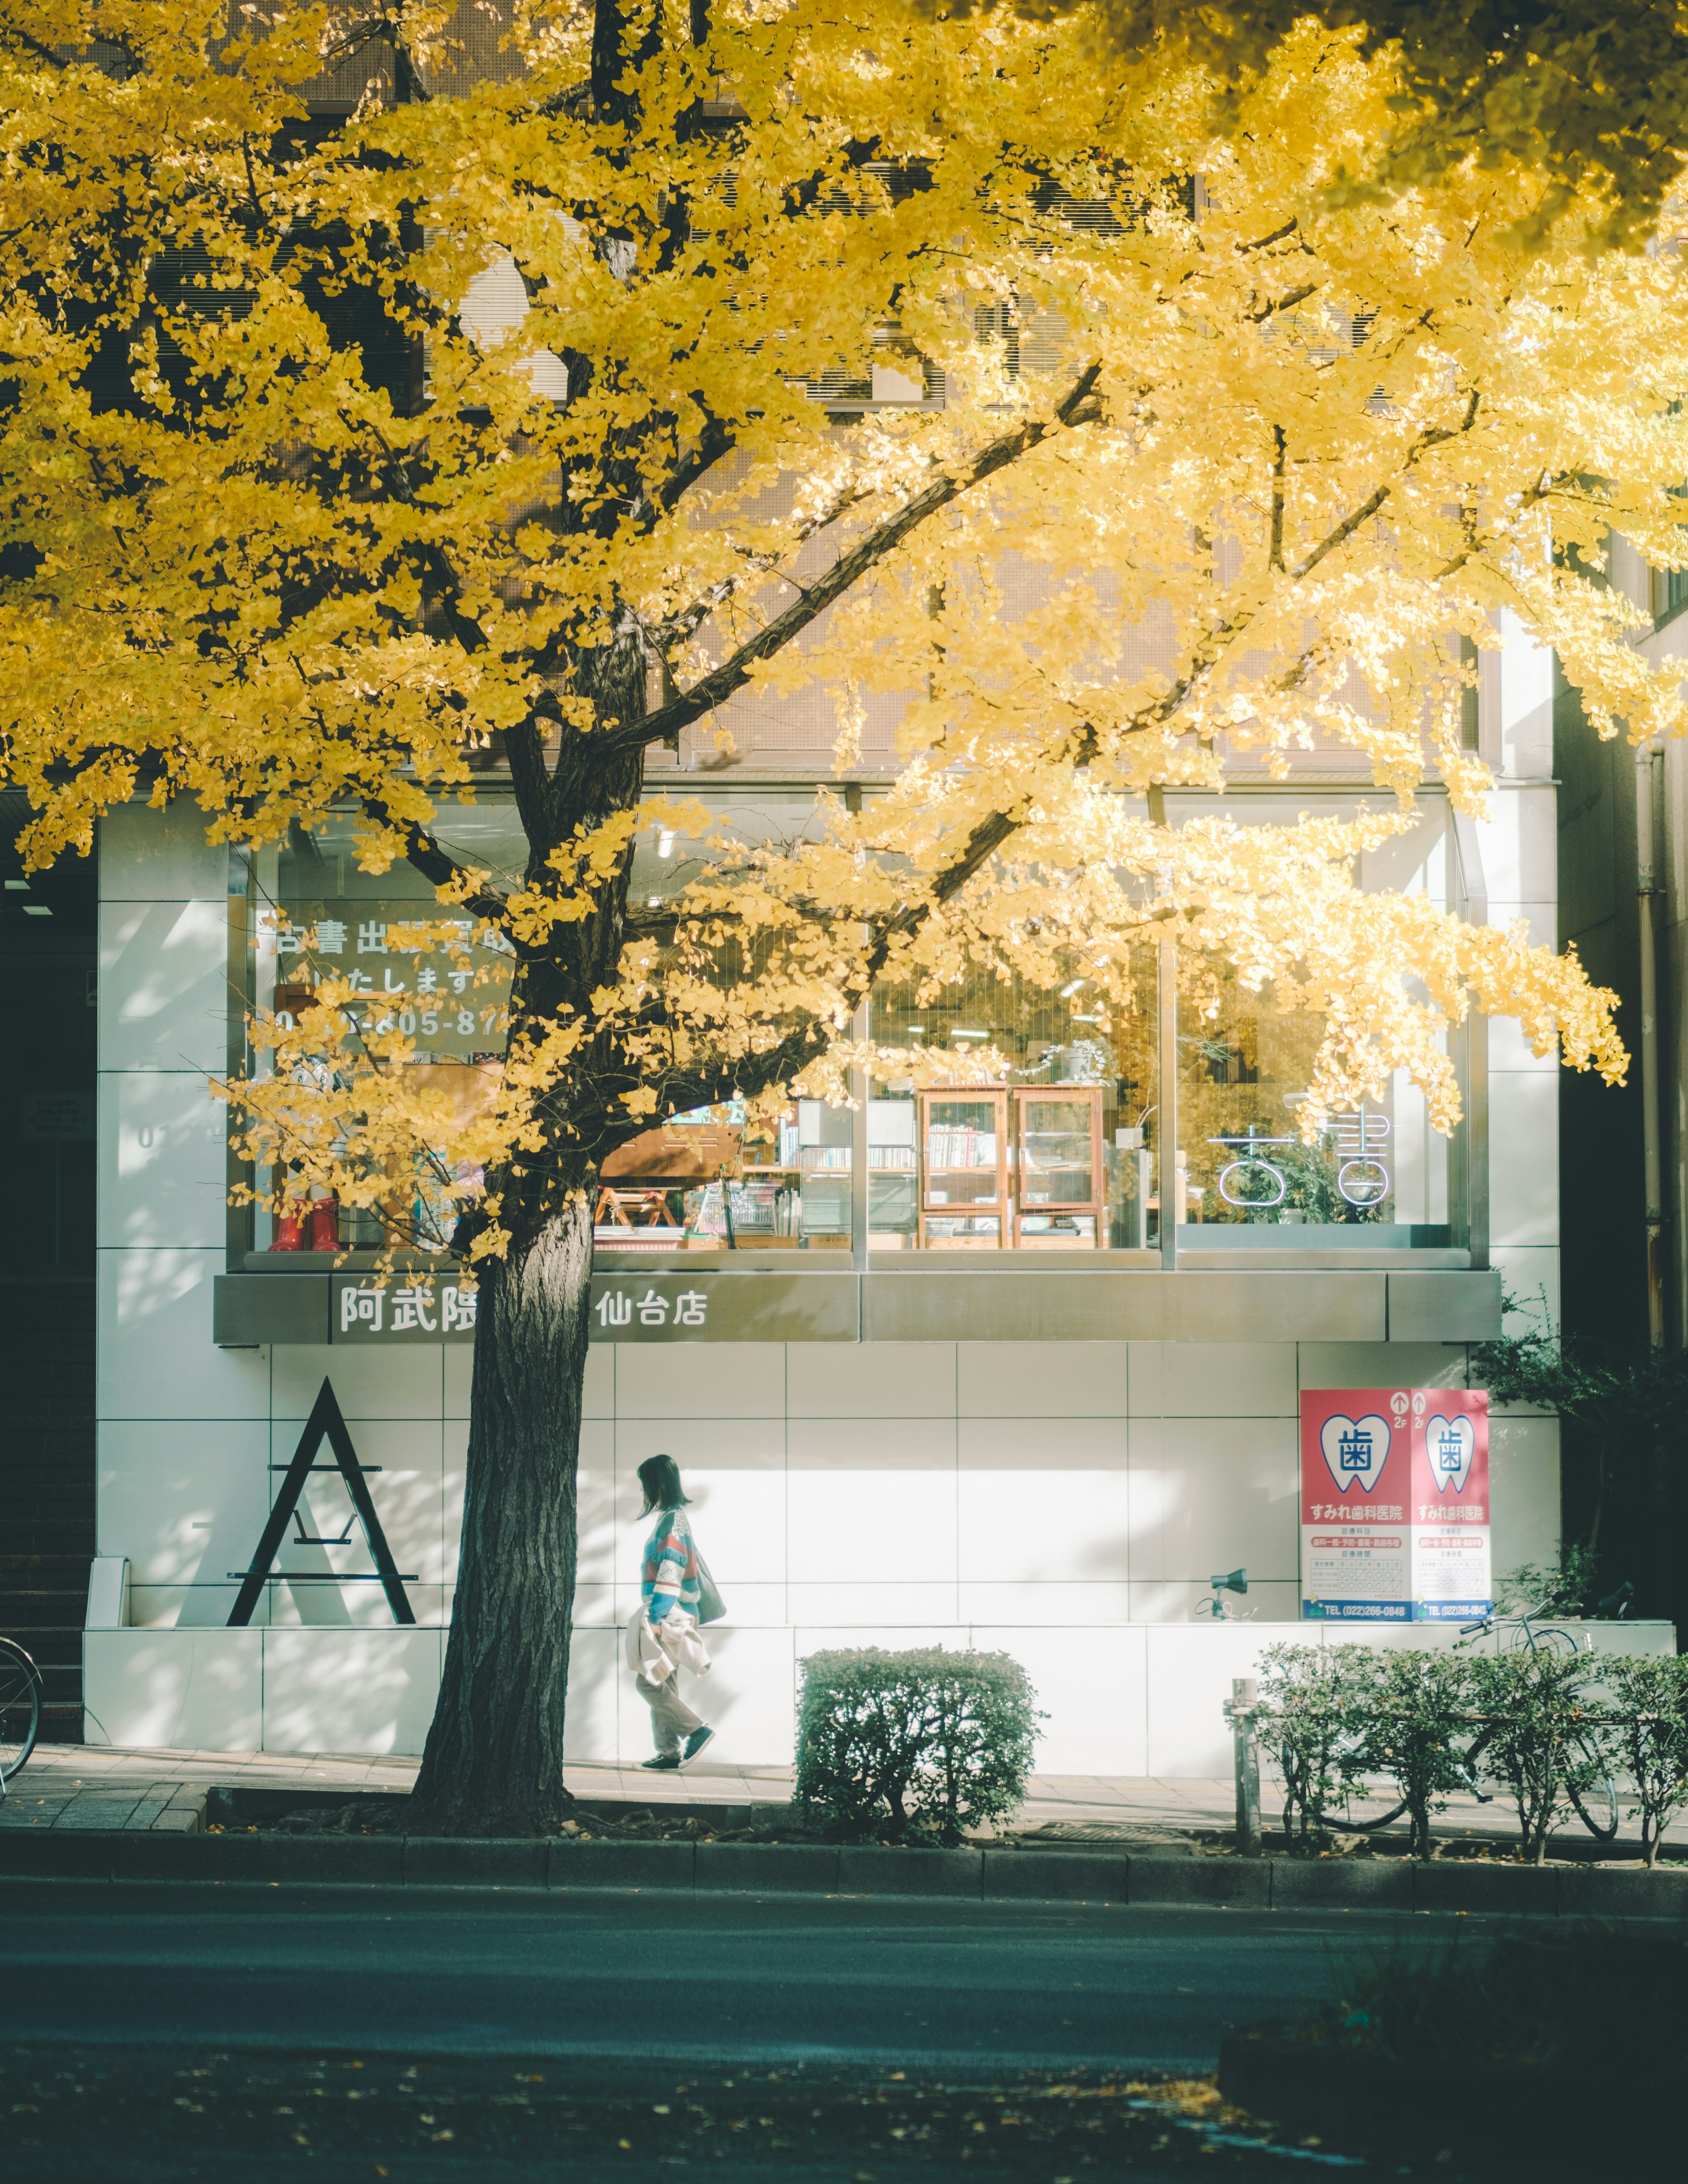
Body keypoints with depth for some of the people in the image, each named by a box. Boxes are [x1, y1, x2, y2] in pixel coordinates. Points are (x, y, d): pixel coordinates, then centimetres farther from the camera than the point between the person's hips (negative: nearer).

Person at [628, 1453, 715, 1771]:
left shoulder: (672, 1520, -14)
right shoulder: (671, 1517, 16)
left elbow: (670, 1573, -20)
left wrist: (655, 1617, -22)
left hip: (666, 1614, -10)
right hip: (667, 1615, 10)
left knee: (649, 1682, -10)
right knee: (663, 1685, 8)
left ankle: (697, 1730, -9)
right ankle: (669, 1752, 8)